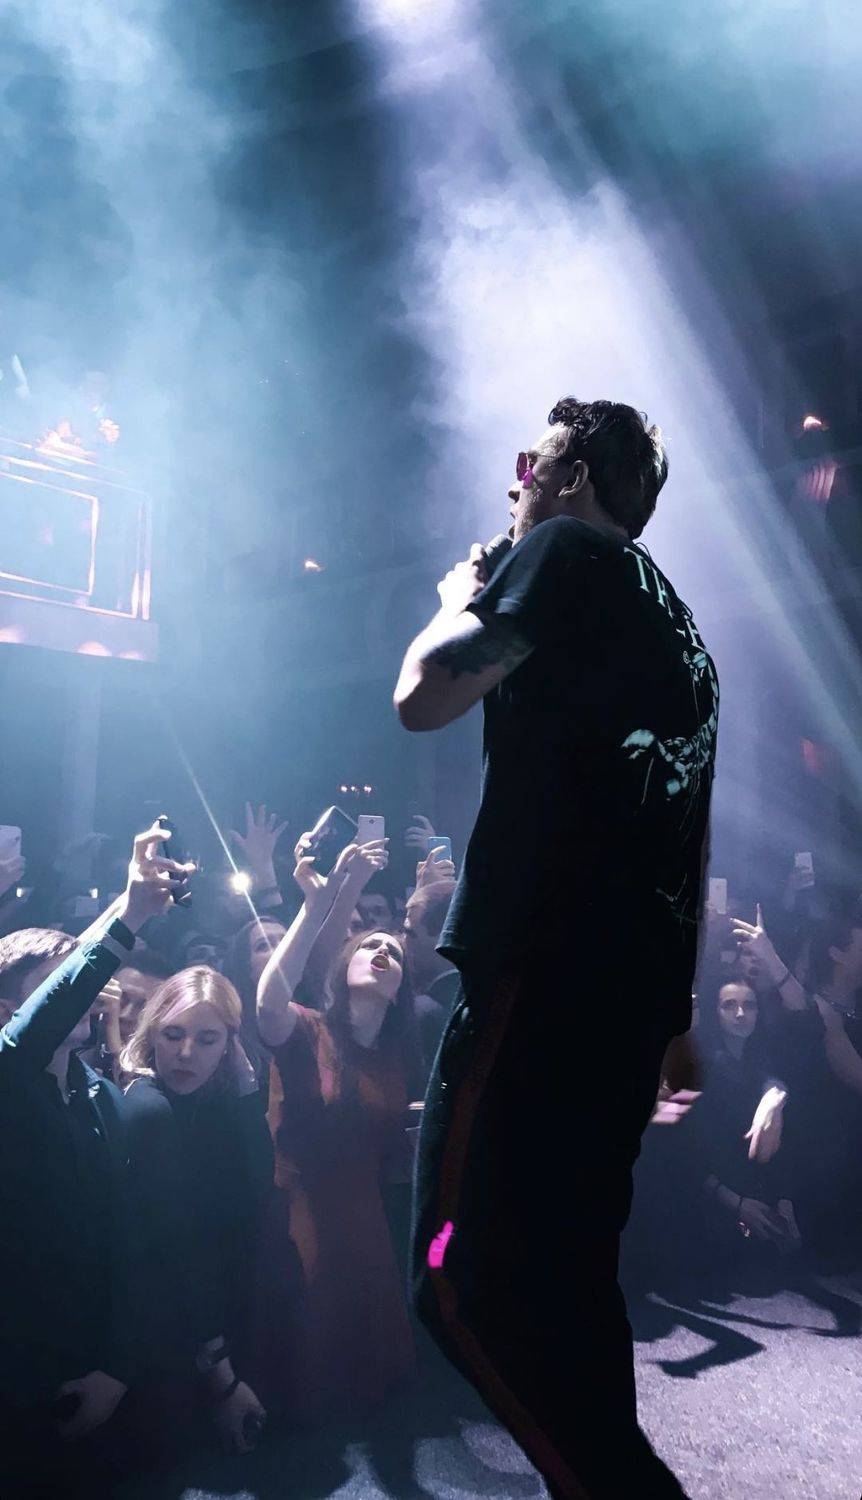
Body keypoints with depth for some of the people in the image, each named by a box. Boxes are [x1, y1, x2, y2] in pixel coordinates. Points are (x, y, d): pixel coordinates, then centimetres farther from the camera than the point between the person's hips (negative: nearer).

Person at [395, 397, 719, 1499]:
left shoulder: (565, 550, -1)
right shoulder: (667, 612, 25)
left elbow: (425, 695, -13)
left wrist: (458, 600, 8)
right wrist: (673, 1023, 30)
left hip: (548, 962, -9)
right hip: (637, 981, 10)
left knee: (467, 1282, -9)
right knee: (561, 1276, 16)